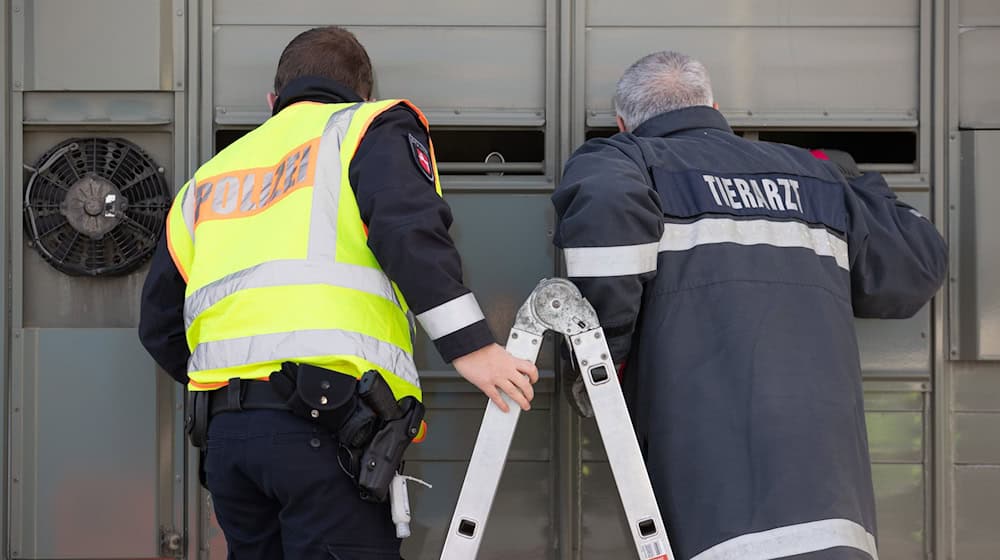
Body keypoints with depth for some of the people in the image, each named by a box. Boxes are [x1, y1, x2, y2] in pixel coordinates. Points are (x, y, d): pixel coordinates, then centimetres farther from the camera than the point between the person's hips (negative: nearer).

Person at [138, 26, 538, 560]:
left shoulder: (206, 180, 27)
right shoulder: (370, 126, 12)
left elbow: (160, 326, 23)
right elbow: (408, 228, -10)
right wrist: (470, 345, -13)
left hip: (224, 434, 6)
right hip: (322, 421, -6)